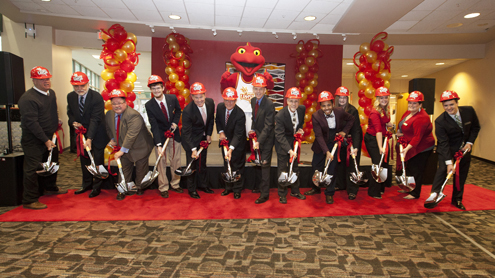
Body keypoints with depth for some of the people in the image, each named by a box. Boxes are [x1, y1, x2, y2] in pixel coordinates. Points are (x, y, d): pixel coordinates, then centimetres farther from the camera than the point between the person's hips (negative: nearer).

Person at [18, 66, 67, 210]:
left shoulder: (51, 93, 8)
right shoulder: (28, 98, -19)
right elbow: (31, 123, -22)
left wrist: (56, 121, 10)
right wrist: (46, 140, -21)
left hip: (49, 138, 9)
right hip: (34, 140, -8)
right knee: (32, 169, -3)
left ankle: (50, 187, 42)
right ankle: (29, 201, 8)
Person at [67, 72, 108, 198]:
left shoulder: (97, 97, -22)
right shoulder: (70, 96, -2)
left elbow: (95, 119, -27)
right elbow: (70, 112, 14)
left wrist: (89, 139, -32)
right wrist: (73, 122, -9)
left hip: (97, 134, -6)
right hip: (81, 132, 6)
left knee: (97, 161, 4)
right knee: (84, 160, 16)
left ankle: (97, 187, 18)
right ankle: (87, 184, 32)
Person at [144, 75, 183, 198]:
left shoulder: (173, 98, -8)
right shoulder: (149, 105, -15)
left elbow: (178, 110, 13)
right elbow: (154, 126, -19)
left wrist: (175, 122, -6)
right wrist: (158, 144, -27)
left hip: (174, 134, 3)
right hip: (160, 136, -3)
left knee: (176, 161, 11)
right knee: (161, 163, 3)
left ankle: (175, 184, 28)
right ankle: (163, 188, 18)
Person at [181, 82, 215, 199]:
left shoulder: (210, 102, -14)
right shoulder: (187, 111, -31)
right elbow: (186, 132, -27)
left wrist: (209, 134, 2)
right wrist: (193, 149, -33)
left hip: (204, 138, 6)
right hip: (191, 139, -5)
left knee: (202, 163, 18)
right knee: (192, 164, 3)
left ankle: (203, 184, 35)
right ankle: (192, 189, 22)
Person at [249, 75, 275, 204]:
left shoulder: (269, 104, -22)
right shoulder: (253, 101, 2)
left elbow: (268, 126, -23)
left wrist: (259, 141, -28)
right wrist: (253, 129, 2)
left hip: (266, 138, -7)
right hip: (257, 136, 7)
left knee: (264, 165, -2)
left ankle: (264, 194, 8)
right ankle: (258, 185, 37)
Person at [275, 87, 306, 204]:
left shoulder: (302, 109, -11)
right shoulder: (280, 115, -28)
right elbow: (280, 135, -29)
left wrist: (300, 129, -6)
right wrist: (289, 150, -37)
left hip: (294, 142, 5)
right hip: (283, 144, -5)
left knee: (295, 167, 17)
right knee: (282, 169, 4)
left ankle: (295, 191, 34)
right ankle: (282, 194, 21)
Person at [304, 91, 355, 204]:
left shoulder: (340, 111, -16)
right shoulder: (316, 116, -21)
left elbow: (351, 119, 5)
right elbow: (319, 135, -23)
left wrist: (344, 131, -9)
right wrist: (327, 152, -28)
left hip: (335, 142, 0)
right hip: (322, 144, 0)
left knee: (332, 168, -1)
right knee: (316, 166, 13)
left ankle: (329, 193, 17)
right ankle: (315, 188, 37)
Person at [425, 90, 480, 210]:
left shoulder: (469, 111, -12)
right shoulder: (440, 121, -24)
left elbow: (476, 127, 4)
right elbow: (443, 143, -25)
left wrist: (469, 143, -9)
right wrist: (449, 162, -29)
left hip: (464, 148, 4)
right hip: (447, 148, -4)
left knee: (461, 173, 7)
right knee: (443, 168, -23)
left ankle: (457, 200, 19)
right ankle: (434, 195, -25)